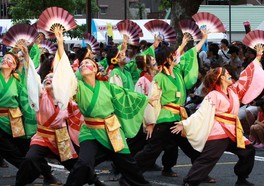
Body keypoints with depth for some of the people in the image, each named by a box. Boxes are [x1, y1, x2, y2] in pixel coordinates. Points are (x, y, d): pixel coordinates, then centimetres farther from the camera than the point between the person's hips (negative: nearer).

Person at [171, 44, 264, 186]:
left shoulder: (233, 91, 12)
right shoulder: (213, 96, -11)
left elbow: (246, 77, 19)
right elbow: (201, 114, -13)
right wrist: (185, 124, -20)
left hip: (232, 131, 9)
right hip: (218, 132, -9)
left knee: (248, 151, 14)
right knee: (207, 158, -14)